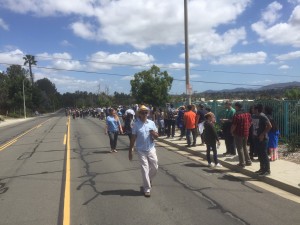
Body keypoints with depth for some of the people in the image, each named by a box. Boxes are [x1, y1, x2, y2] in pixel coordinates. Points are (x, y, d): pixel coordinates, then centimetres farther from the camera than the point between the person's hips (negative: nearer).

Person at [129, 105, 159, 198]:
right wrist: (130, 151, -1)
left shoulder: (151, 123, 1)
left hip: (151, 149, 3)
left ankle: (149, 180, 39)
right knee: (145, 169, 0)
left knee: (155, 167, 9)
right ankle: (147, 189, 12)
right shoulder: (136, 124, -6)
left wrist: (154, 133, -18)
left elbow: (157, 136, 6)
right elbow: (133, 138, -2)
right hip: (141, 150, -3)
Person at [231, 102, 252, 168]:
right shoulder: (247, 114, 3)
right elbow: (250, 122, 11)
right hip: (246, 133, 7)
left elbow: (234, 125, -18)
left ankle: (242, 163, 8)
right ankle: (248, 161, 25)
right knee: (245, 147, 21)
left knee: (240, 148, 4)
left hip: (238, 134, -7)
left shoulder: (236, 115, -18)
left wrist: (232, 132, -2)